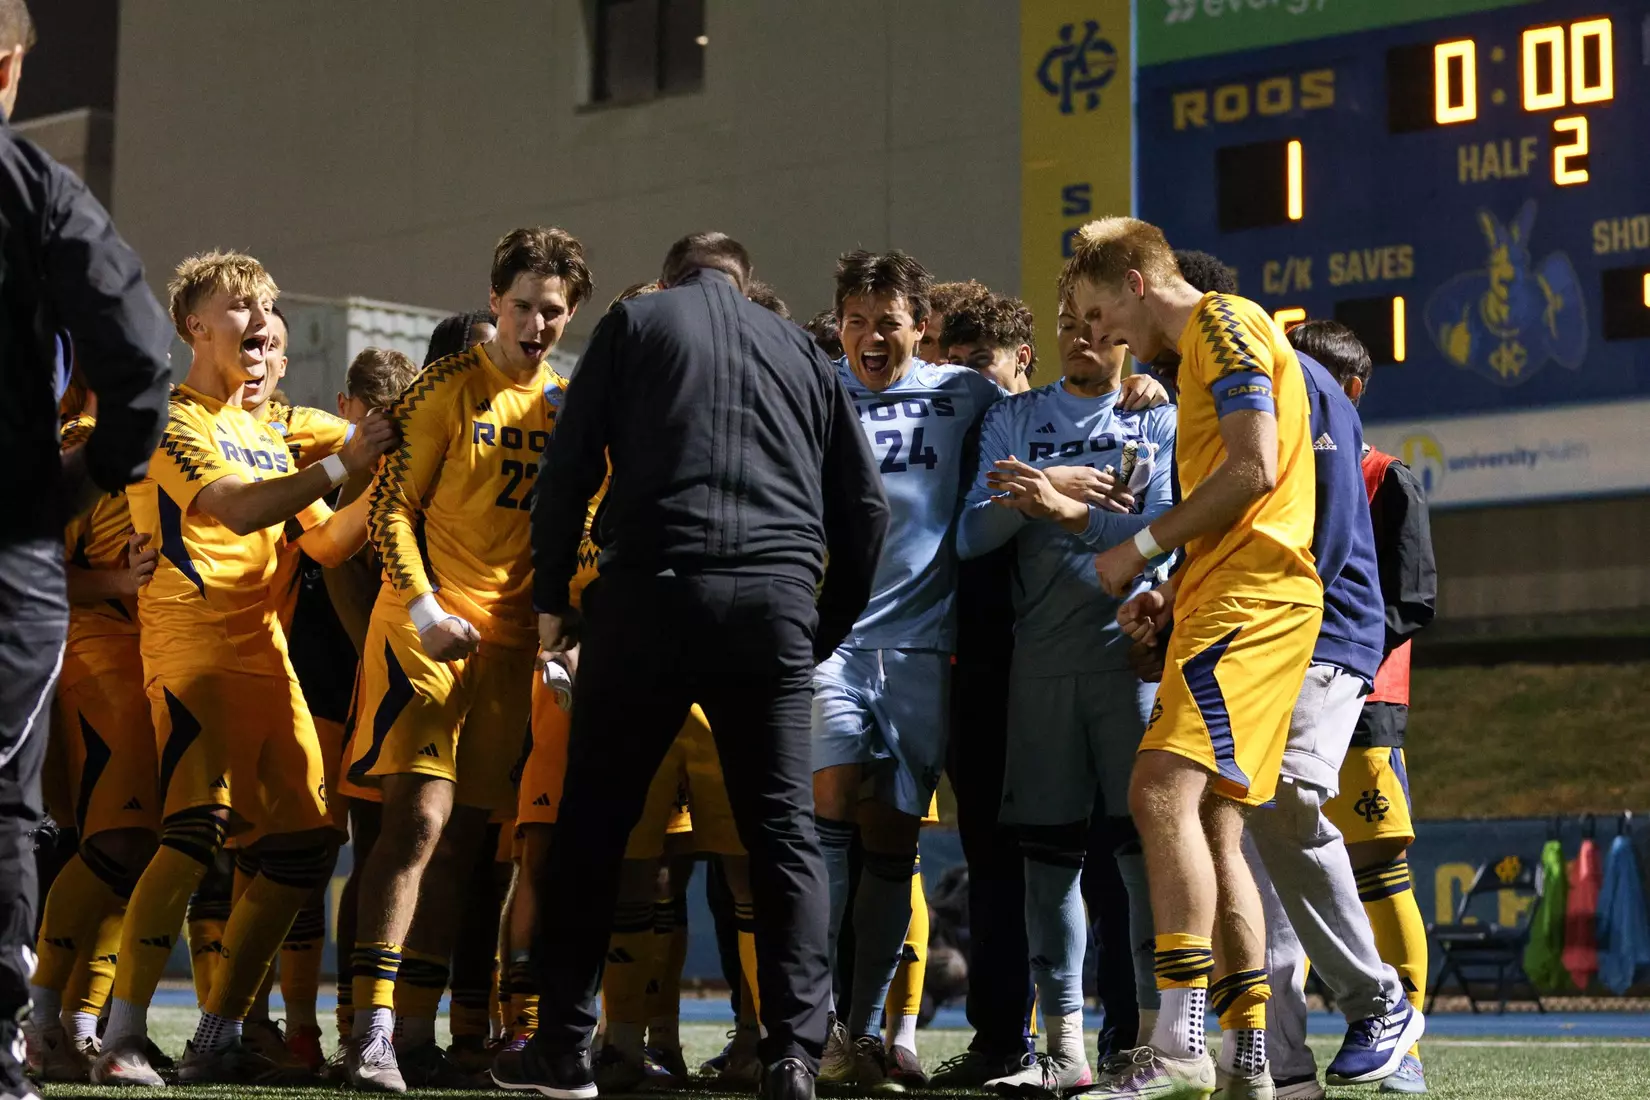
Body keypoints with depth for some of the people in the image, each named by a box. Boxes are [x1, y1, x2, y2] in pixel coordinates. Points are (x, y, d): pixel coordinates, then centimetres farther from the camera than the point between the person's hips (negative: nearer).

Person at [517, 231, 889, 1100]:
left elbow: (569, 467, 5)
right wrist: (829, 629, 25)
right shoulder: (802, 352, 20)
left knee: (592, 825, 8)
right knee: (784, 832, 5)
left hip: (650, 595, -2)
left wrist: (550, 600, 11)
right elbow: (864, 507, 18)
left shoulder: (634, 324, 13)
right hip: (777, 603, 2)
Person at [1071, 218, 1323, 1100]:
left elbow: (1255, 470, -15)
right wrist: (1172, 593, 15)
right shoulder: (1199, 351, 28)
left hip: (1249, 597, -11)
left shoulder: (1224, 322, -2)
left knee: (1164, 787, -22)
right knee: (1211, 826, 6)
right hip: (1227, 599, 11)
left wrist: (1142, 548, -8)